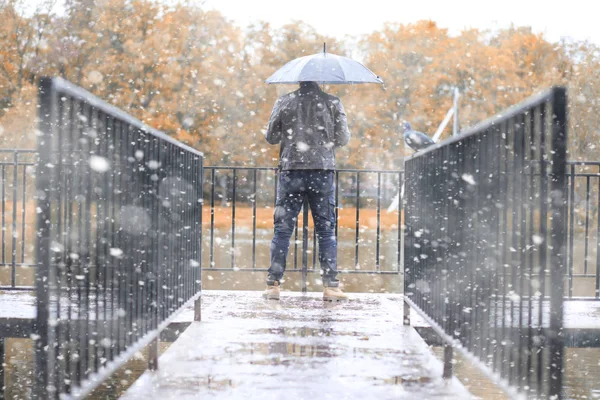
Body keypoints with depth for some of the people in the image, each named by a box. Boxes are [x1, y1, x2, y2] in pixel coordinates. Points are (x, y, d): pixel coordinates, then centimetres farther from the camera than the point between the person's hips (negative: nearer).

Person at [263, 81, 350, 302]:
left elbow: (271, 137, 5)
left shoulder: (284, 101, 1)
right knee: (326, 230, 6)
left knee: (282, 229, 5)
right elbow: (343, 138, 2)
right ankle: (330, 286, 4)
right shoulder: (332, 102, 0)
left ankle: (273, 285, 3)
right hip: (322, 171, 0)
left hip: (291, 170, 0)